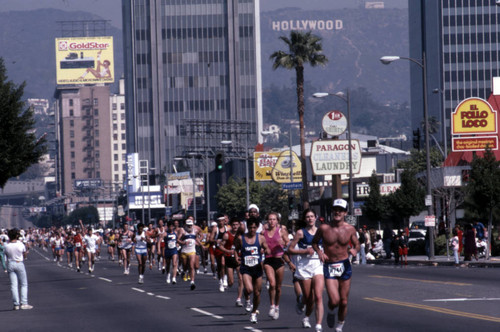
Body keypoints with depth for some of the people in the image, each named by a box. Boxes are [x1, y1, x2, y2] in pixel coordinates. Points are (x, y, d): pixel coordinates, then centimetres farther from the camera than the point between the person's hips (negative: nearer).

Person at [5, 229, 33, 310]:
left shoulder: (7, 246, -5)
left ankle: (16, 304, 2)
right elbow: (25, 256, 1)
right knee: (24, 284, 7)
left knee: (13, 285, 5)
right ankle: (24, 303, -2)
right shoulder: (21, 244, -9)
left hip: (10, 264, 2)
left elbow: (7, 256, 3)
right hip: (19, 264, -2)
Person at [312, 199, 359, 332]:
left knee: (343, 302, 6)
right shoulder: (324, 228, -6)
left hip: (345, 266, 2)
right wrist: (319, 252, -11)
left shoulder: (350, 229, -2)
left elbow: (357, 245, 10)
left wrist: (354, 250, -13)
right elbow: (314, 242, 8)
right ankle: (330, 311, 20)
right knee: (334, 300, -16)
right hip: (329, 267, -2)